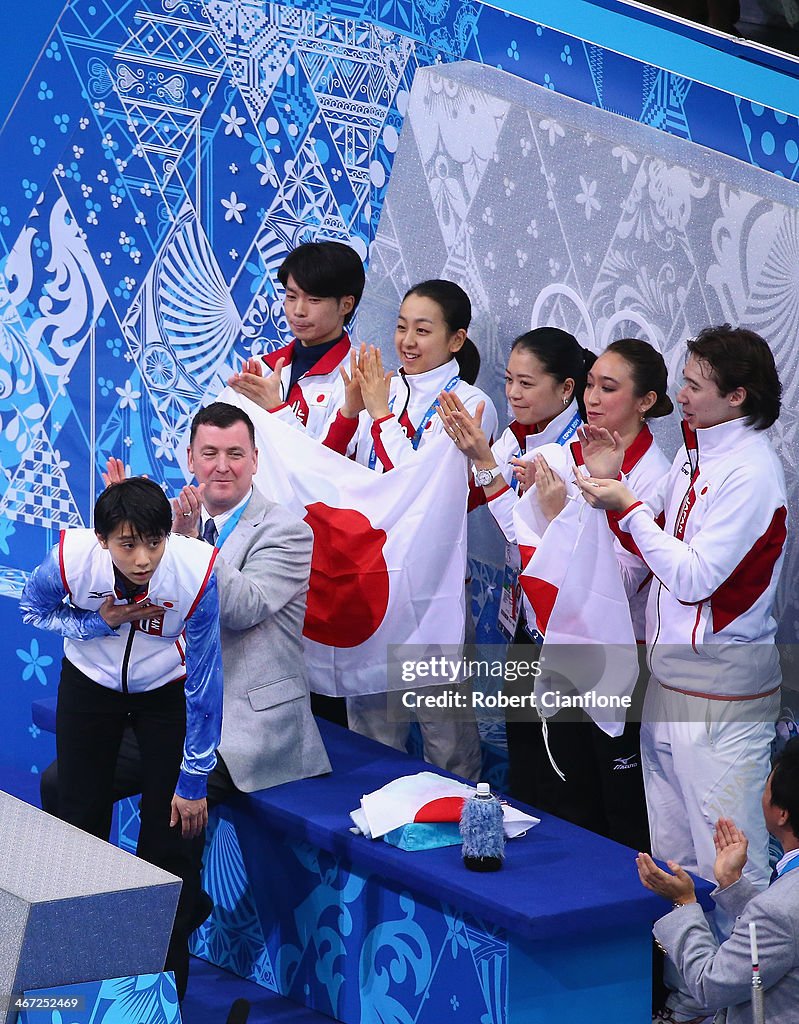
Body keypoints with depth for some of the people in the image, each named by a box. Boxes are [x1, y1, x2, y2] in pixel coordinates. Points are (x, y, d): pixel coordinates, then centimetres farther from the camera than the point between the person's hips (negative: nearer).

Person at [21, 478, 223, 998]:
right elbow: (34, 609, -7)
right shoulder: (71, 558, -31)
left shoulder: (197, 570, -33)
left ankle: (169, 982, 11)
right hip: (90, 684, 1)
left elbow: (204, 682, -23)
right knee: (80, 821, 5)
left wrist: (193, 781, -19)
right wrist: (100, 624, -27)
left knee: (170, 831, -5)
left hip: (167, 690, -1)